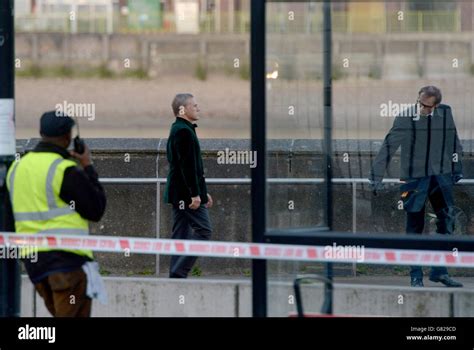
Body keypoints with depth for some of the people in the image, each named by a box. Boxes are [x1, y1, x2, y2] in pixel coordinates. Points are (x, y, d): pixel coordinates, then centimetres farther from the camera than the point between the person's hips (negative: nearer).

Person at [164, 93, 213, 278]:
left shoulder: (179, 130, 19)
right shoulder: (184, 131, -14)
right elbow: (187, 165, -21)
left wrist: (202, 192, 24)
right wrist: (195, 194, -23)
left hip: (179, 194, 11)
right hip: (186, 193, -11)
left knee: (181, 234, 10)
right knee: (203, 229, -10)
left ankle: (176, 275, 9)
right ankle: (179, 272, -13)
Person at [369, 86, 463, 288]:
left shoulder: (445, 114, 1)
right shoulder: (405, 119, -11)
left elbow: (453, 141, 15)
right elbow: (388, 147, -10)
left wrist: (457, 168, 18)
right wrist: (377, 176, -13)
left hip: (441, 176, 4)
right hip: (415, 178, -4)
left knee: (447, 223, 1)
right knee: (415, 227, 0)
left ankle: (440, 271, 10)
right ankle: (416, 276, 6)